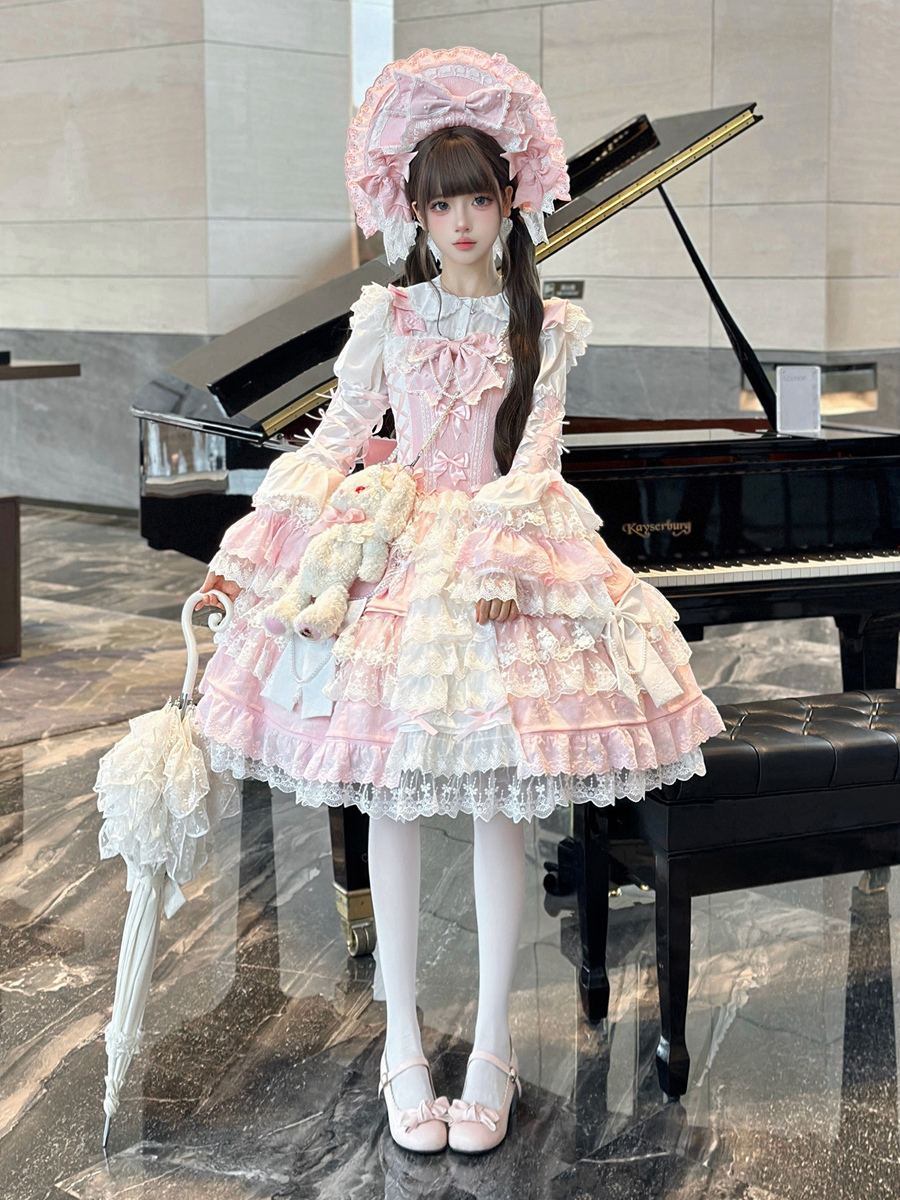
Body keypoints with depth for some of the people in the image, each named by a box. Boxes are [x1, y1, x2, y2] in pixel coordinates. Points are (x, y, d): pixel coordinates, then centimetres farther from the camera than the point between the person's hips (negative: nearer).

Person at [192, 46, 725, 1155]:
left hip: (507, 553, -1)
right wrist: (250, 552, -5)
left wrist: (501, 561, -21)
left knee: (500, 804, -1)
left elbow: (532, 458, -4)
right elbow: (336, 440, 4)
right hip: (392, 553, 1)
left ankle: (492, 1046, 9)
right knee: (389, 801, 1)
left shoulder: (547, 329, 4)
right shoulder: (386, 316, 5)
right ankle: (402, 1040, 13)